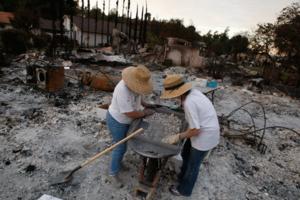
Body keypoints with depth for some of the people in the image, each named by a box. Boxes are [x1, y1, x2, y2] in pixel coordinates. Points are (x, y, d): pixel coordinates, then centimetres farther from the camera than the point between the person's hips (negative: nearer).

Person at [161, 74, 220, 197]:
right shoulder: (193, 91, -6)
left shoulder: (189, 103, -33)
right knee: (185, 155, 26)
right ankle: (182, 177, 52)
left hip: (205, 136, -9)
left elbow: (195, 130, -27)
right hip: (203, 129, 9)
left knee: (193, 164, 14)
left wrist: (178, 137, -14)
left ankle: (184, 190, 39)